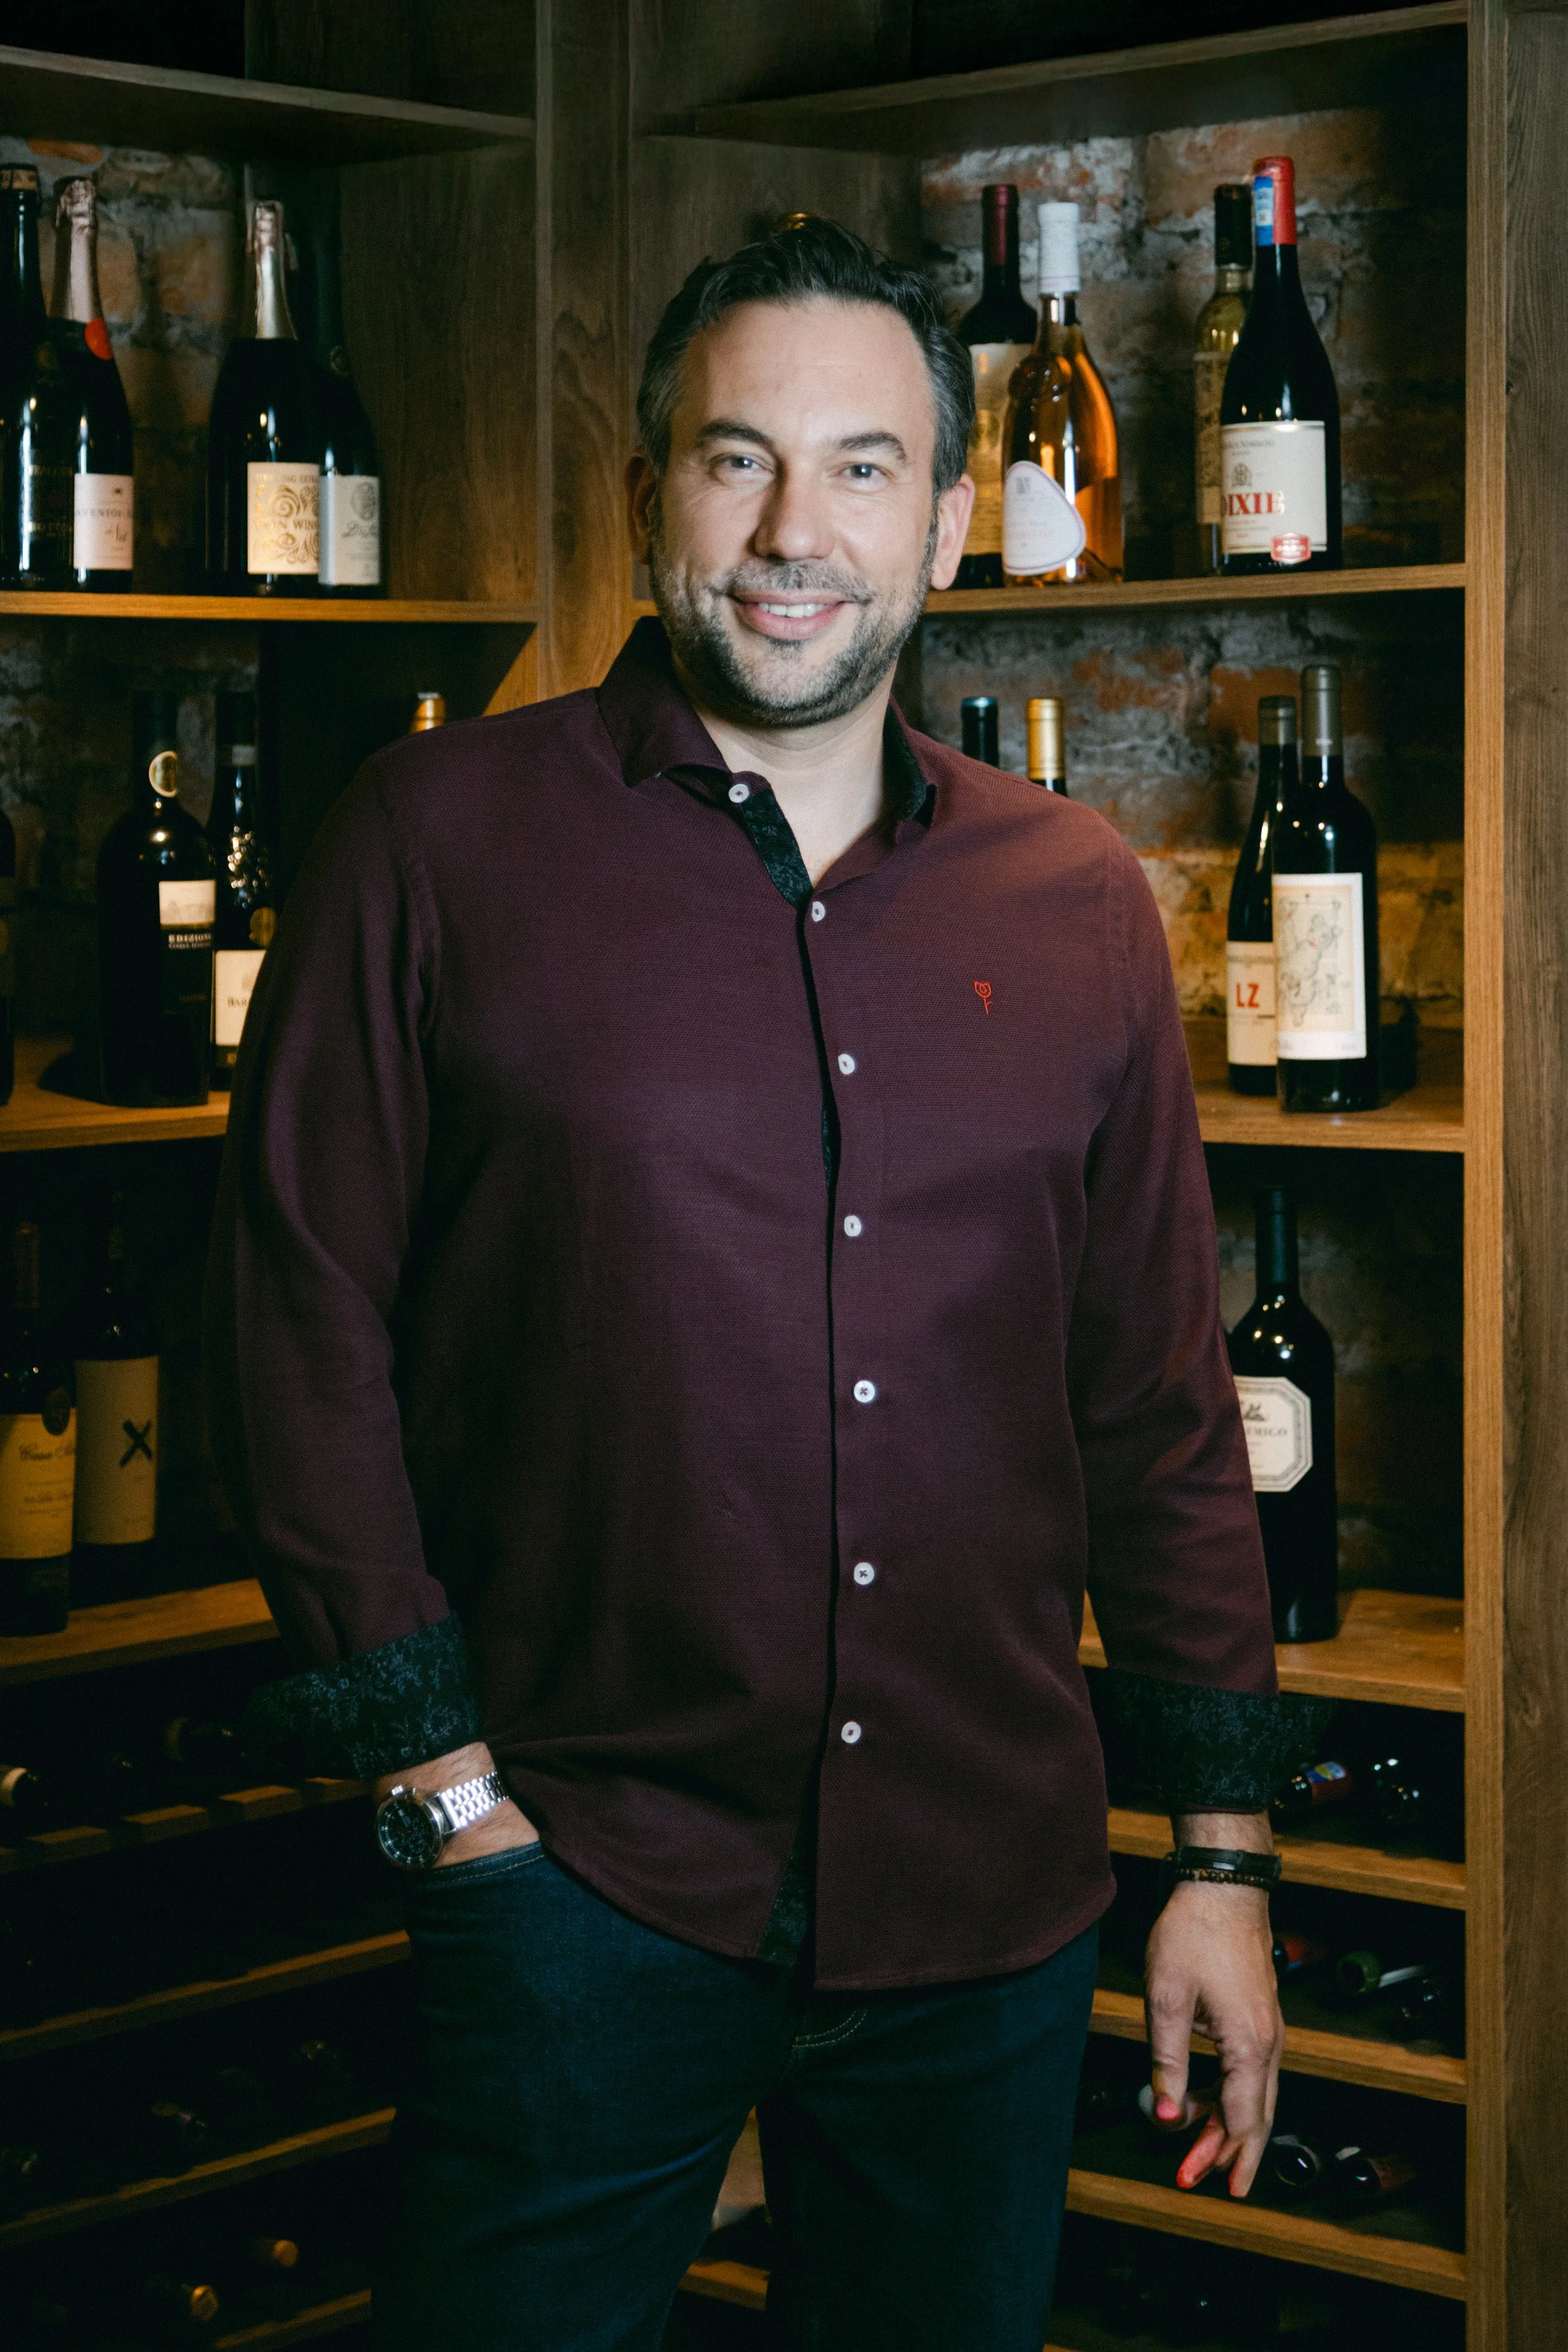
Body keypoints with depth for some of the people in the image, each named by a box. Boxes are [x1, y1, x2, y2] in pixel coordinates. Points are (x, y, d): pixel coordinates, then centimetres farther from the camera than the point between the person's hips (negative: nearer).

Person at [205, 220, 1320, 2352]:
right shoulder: (439, 843, -2)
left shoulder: (1078, 908, 8)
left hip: (990, 1914, 3)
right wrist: (442, 1779, -7)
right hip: (581, 1881, -3)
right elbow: (305, 1332, -2)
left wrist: (1227, 1853, 8)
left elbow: (1162, 1408, 11)